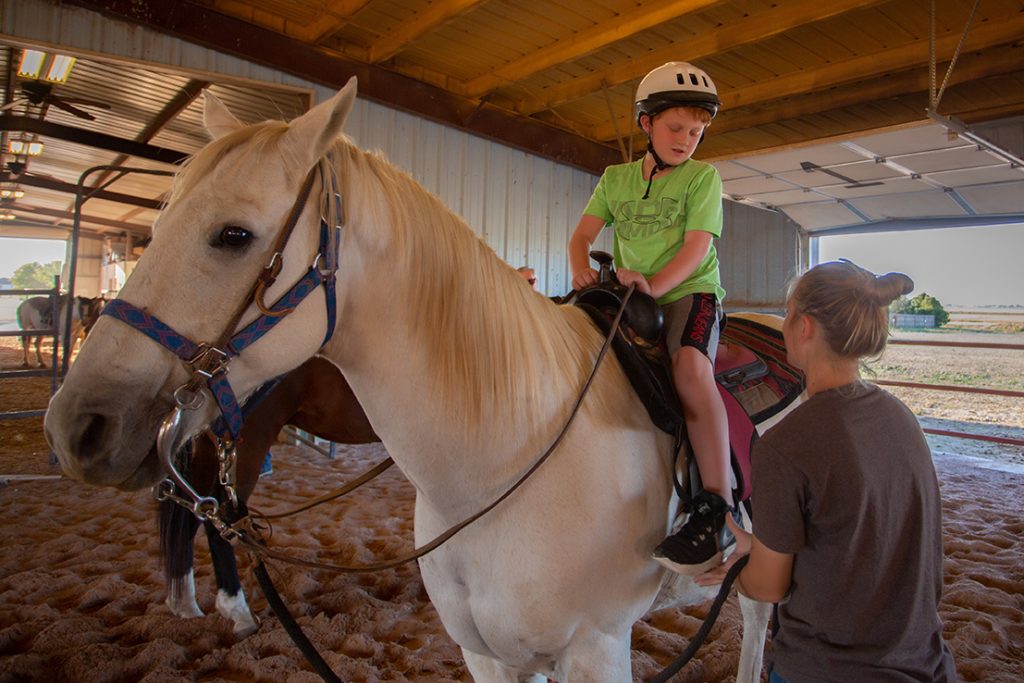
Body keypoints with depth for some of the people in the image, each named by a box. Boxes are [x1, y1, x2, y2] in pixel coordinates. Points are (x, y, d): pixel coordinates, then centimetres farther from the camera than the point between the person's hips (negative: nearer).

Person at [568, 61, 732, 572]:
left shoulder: (703, 176, 4)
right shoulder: (615, 178, 15)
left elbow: (696, 245, -9)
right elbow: (583, 233, 10)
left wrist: (655, 283, -27)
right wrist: (581, 269, -13)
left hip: (690, 291, -5)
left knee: (690, 365, -34)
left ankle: (717, 506, -32)